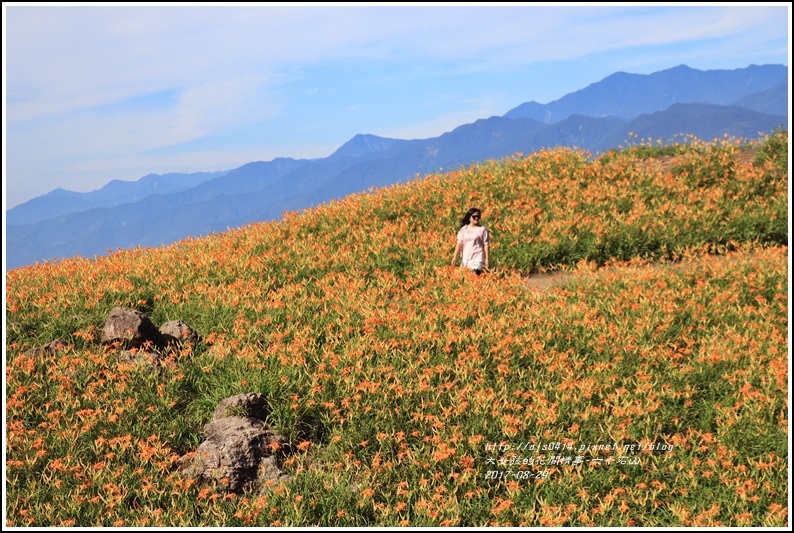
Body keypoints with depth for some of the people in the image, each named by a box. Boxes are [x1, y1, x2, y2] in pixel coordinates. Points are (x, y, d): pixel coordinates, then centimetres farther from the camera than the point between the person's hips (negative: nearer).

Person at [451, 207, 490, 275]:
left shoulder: (482, 229, -2)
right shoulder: (464, 229, 8)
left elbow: (486, 245, -2)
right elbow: (459, 243, 8)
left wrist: (487, 259, -5)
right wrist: (455, 257, 5)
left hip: (478, 257, -4)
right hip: (465, 258, 4)